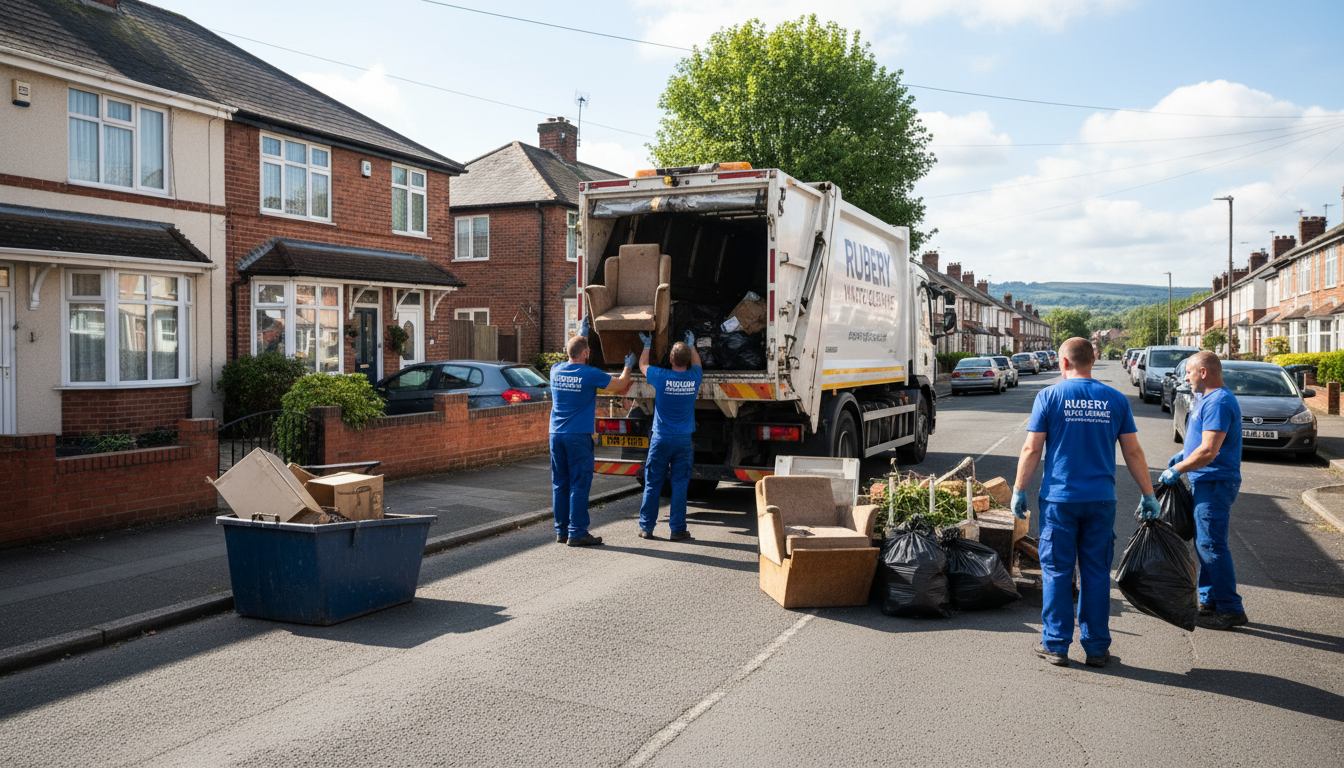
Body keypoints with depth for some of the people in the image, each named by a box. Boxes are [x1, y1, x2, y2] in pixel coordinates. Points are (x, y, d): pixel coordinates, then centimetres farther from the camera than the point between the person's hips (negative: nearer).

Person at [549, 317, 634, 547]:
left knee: (560, 484, 11)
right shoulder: (590, 375, -11)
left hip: (556, 434, 6)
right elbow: (620, 385, 3)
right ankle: (577, 533, 0)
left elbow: (572, 356, 30)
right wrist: (628, 366, 22)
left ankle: (561, 530, 17)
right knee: (579, 485, -2)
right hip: (578, 437, -6)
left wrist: (580, 335, 40)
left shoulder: (556, 370, 5)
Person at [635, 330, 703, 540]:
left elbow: (643, 364, 12)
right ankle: (677, 529, 6)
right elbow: (696, 363, 23)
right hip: (684, 440, 1)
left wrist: (647, 345, 28)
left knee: (652, 484, 7)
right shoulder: (694, 378, -3)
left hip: (661, 439, -1)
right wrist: (691, 345, 38)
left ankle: (646, 527, 13)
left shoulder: (661, 377, -10)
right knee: (680, 485, 4)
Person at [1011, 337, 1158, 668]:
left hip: (1059, 499, -2)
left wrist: (1019, 490, 2)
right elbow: (1133, 453, 6)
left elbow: (1032, 450, -7)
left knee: (1057, 572, 6)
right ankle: (1097, 647, 17)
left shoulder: (1049, 396, -4)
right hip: (1101, 500, 3)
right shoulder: (1116, 399, 4)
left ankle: (1056, 645, 11)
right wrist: (1148, 495, 15)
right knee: (1097, 572, 10)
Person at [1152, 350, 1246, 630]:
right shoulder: (1208, 398, 15)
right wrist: (1183, 455, 15)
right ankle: (1210, 602, 24)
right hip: (1206, 483, 11)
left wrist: (1176, 470, -17)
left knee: (1211, 544, -7)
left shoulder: (1218, 402, -19)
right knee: (1204, 543, 15)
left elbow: (1209, 451, -25)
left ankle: (1231, 609, 1)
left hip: (1214, 484, -11)